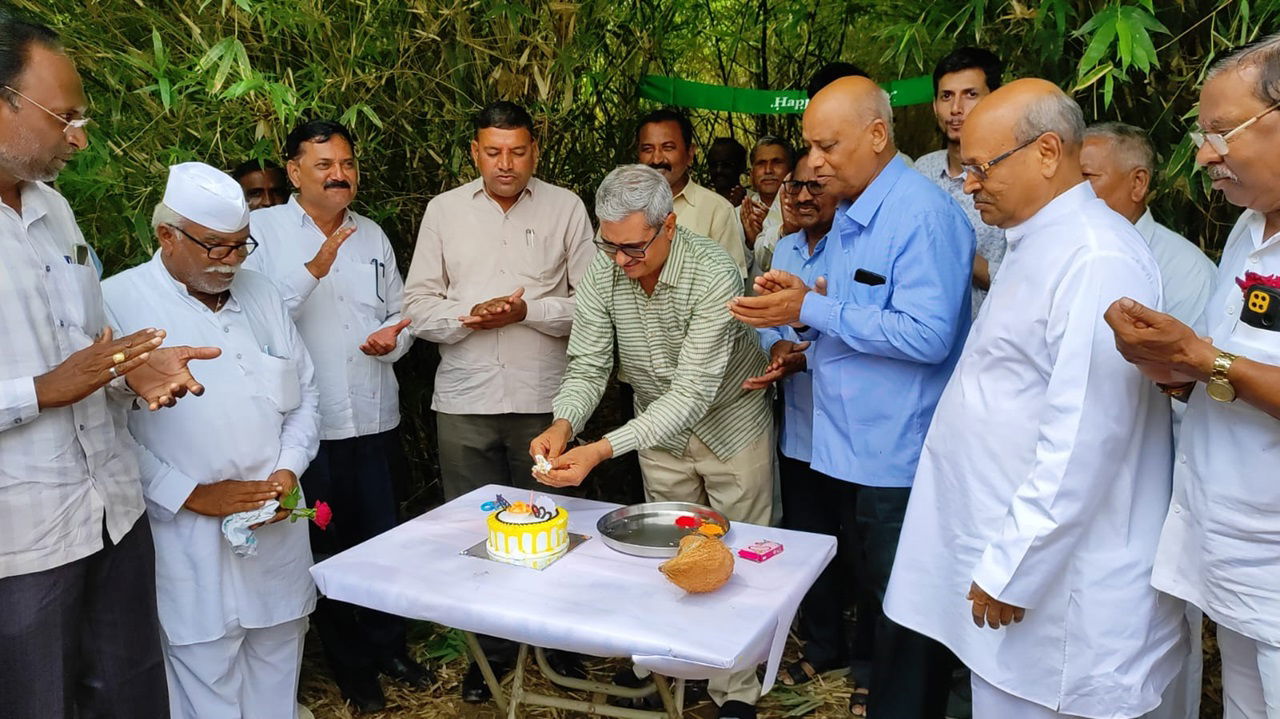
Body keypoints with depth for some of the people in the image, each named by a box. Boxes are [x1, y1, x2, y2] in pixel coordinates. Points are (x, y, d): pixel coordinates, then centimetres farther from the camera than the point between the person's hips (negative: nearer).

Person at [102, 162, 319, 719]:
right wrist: (193, 495, -14)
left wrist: (288, 470, 1)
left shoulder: (260, 296, 11)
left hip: (278, 533, 5)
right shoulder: (118, 304, -7)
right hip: (190, 549, -5)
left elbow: (303, 398, 16)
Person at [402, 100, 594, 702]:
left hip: (543, 398, -1)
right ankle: (489, 647, 28)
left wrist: (528, 310, -14)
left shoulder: (565, 207, 3)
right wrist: (469, 315, -14)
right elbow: (417, 306, 4)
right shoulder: (444, 210, 7)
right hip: (464, 401, 2)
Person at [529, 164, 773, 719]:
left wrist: (603, 450, -43)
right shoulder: (603, 271, -16)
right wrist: (563, 425, -33)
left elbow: (692, 393, -35)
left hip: (731, 427, -4)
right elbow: (587, 364, -11)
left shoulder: (714, 274, -32)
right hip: (659, 432, 4)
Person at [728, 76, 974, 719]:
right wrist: (800, 300, -2)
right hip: (849, 448, 9)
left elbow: (926, 335, -26)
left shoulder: (922, 215, -17)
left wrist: (812, 309, -23)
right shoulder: (849, 215, 12)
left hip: (899, 457, -9)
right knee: (870, 593, 23)